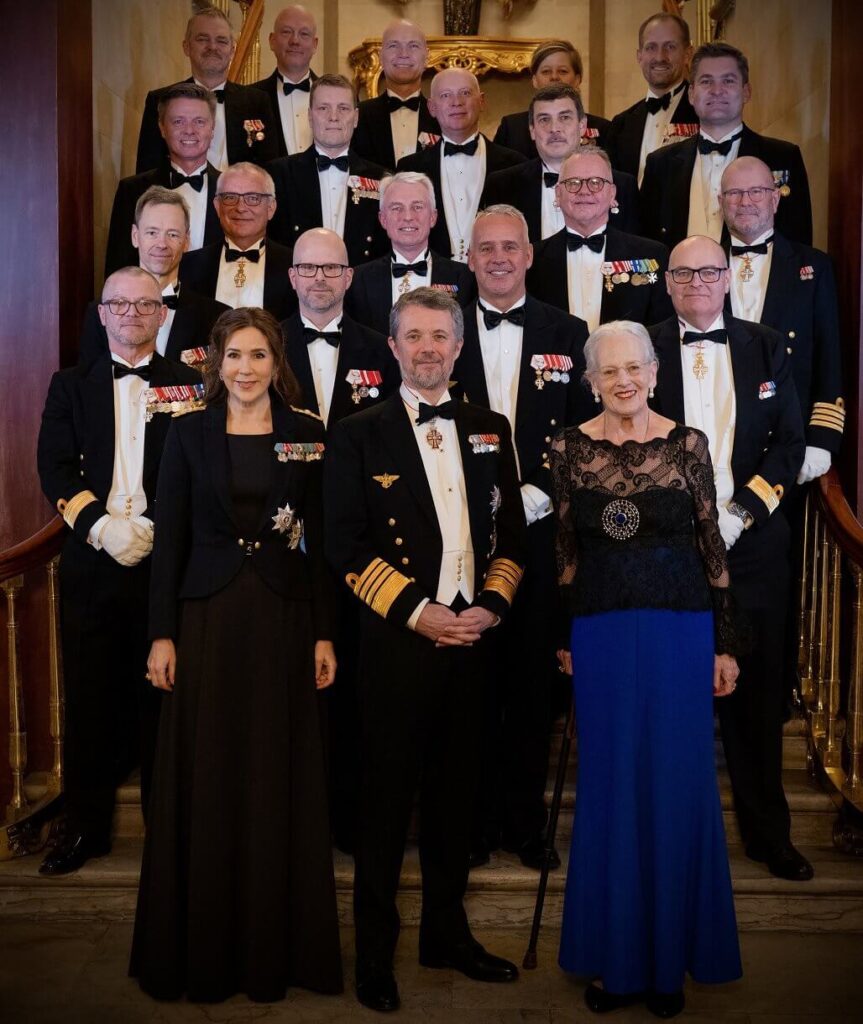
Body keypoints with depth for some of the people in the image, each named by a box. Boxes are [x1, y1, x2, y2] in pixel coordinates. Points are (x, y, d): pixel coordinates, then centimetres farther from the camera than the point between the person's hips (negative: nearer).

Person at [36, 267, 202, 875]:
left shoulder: (189, 386, 6)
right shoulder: (71, 386, 12)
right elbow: (55, 467, 3)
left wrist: (150, 527, -14)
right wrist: (101, 525, -12)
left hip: (165, 560, -1)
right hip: (93, 560, 2)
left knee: (161, 693, 5)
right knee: (90, 695, 7)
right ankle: (85, 826, 20)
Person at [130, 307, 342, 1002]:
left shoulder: (308, 435, 3)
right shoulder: (190, 435, 2)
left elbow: (320, 540, 3)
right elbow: (170, 538, 1)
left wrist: (324, 633, -1)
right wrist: (162, 633, -4)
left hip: (285, 619, 0)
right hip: (208, 617, 0)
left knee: (279, 781, 7)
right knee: (207, 781, 6)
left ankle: (275, 947, 21)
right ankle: (203, 947, 21)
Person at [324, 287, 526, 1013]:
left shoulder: (490, 430, 10)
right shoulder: (358, 435, -1)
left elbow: (511, 531, 11)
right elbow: (346, 547, -7)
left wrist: (491, 606, -4)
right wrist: (417, 611, -13)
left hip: (472, 638, 4)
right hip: (397, 641, -4)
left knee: (455, 792, 14)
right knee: (388, 799, 5)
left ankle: (447, 932, 31)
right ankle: (374, 951, 21)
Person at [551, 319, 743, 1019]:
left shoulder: (688, 445, 0)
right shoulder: (570, 449, 2)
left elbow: (713, 548, 1)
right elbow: (565, 551, 6)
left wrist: (725, 645, 1)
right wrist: (563, 637, 5)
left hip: (681, 632, 0)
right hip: (602, 636, 1)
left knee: (679, 787, 6)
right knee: (609, 788, 9)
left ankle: (670, 957, 24)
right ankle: (616, 954, 25)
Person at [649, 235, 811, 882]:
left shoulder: (767, 348, 9)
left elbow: (791, 441, 5)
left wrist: (741, 512, -7)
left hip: (751, 541, 2)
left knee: (757, 692, 9)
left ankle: (768, 832, 23)